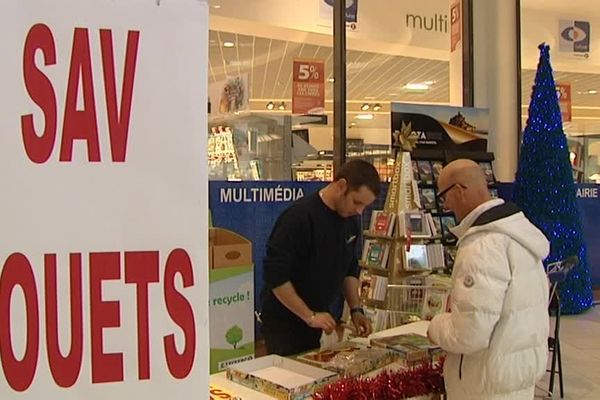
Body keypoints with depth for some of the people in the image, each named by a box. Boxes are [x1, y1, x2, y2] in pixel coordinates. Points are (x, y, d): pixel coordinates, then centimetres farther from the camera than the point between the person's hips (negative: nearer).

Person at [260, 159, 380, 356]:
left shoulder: (352, 220, 1)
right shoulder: (299, 217, -22)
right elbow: (275, 275, -24)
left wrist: (356, 309, 2)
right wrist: (309, 316, -22)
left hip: (319, 320, 7)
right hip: (284, 324, -7)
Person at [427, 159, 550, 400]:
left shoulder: (483, 247, -26)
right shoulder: (517, 228, 6)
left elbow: (469, 334, -29)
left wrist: (436, 327, -10)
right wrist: (461, 300, 11)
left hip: (493, 380, -9)